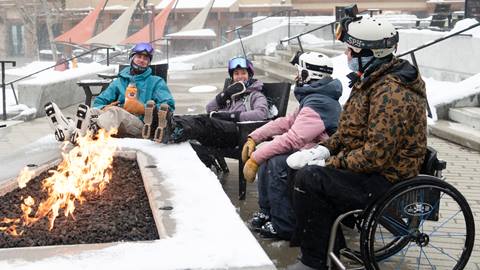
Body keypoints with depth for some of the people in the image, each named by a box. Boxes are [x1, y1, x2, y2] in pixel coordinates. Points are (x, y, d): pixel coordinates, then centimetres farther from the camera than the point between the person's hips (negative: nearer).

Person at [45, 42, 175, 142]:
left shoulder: (156, 82, 19)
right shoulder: (120, 81, 31)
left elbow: (168, 106, 4)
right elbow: (99, 102, 23)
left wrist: (144, 109, -10)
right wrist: (104, 108, -2)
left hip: (141, 124, -4)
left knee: (115, 112, -35)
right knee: (94, 111, -26)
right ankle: (69, 129, -59)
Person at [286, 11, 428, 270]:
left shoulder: (391, 92, -24)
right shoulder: (371, 81, 11)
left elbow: (377, 154, -29)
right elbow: (351, 130, 19)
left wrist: (331, 164, -20)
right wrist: (324, 150, 3)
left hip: (387, 179, -11)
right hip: (369, 165, 11)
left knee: (309, 179, -21)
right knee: (308, 167, 9)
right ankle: (330, 244, 16)